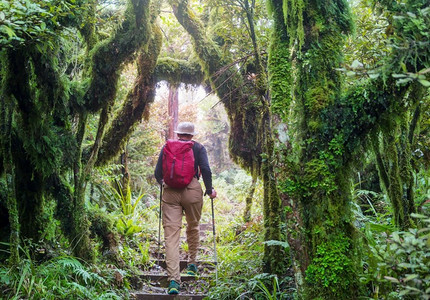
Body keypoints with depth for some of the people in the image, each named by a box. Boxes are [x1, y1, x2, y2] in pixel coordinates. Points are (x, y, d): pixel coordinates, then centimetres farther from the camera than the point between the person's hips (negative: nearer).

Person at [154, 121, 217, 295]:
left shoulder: (167, 147, 11)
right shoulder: (198, 148, 7)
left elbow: (157, 173, 9)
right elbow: (206, 170, -5)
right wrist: (210, 190, 8)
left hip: (170, 194, 1)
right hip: (192, 191, 0)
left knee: (171, 234, -4)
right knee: (193, 227, 23)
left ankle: (174, 280, -12)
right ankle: (192, 264, 35)